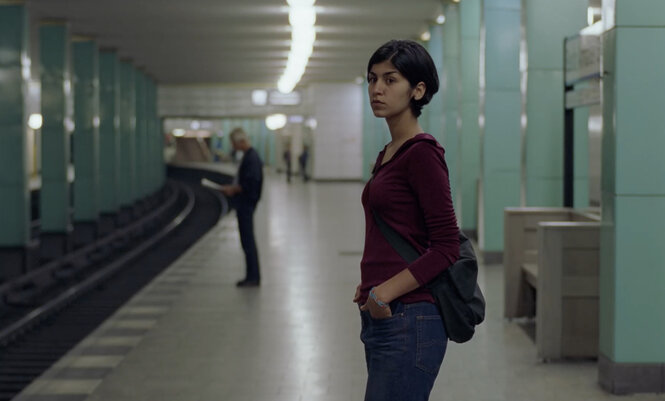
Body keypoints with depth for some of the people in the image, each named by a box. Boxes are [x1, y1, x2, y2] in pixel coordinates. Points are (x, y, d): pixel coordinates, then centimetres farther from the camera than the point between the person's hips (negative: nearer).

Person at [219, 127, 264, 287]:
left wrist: (233, 189, -14)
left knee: (248, 241, -6)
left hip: (246, 204, -10)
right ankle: (252, 276, 19)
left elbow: (249, 184, -23)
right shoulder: (247, 156, 14)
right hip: (243, 204, 10)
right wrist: (232, 189, 11)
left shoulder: (252, 158, -17)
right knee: (247, 240, 13)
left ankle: (253, 277, -1)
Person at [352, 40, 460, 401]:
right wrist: (369, 286, 11)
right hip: (383, 318, 9)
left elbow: (447, 247, -16)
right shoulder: (389, 154, 15)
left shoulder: (421, 153, -12)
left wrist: (385, 291, -19)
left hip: (408, 320, -9)